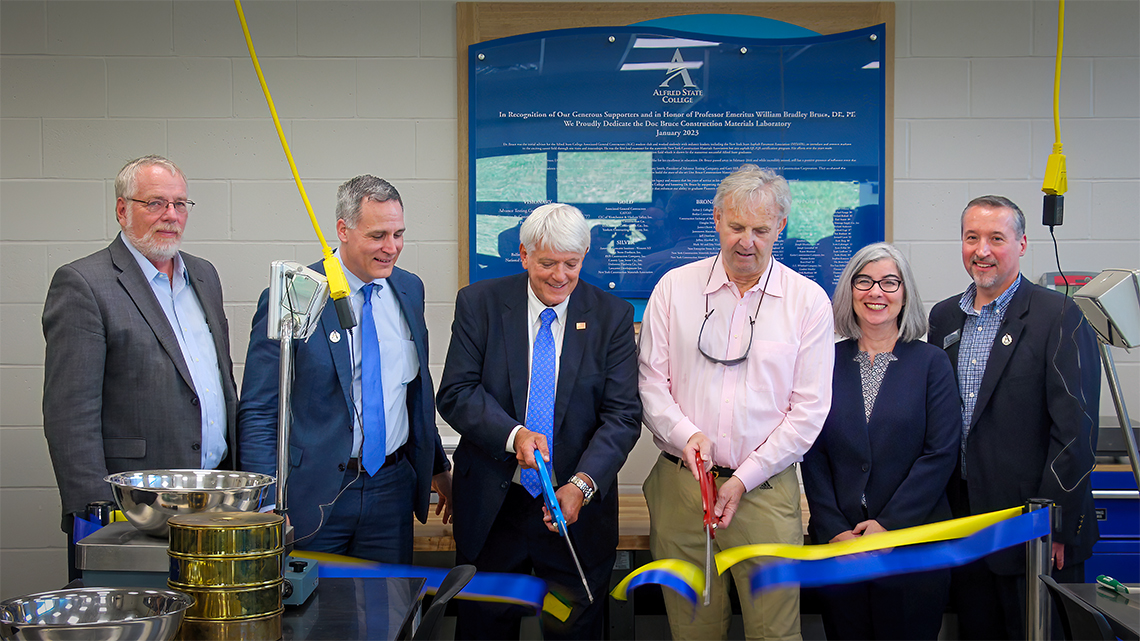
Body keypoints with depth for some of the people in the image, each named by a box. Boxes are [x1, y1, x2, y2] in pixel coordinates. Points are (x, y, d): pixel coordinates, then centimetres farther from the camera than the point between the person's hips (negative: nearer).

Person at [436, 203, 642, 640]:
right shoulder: (479, 303, -2)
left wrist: (582, 485, -22)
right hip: (491, 506, 0)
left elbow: (623, 415, -7)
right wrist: (512, 435, -24)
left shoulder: (613, 316, -2)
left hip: (577, 507, 0)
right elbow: (455, 393, -7)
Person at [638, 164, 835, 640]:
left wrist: (744, 478, -7)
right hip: (680, 482, 1)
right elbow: (651, 381, 4)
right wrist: (686, 434, -14)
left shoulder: (808, 301, 1)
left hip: (766, 489, -1)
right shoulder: (674, 288, 5)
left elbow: (809, 408, -2)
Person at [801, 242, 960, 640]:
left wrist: (889, 524, -12)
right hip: (836, 546, 2)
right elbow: (813, 455, 3)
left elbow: (941, 453, -5)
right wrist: (834, 530, -7)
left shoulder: (931, 362, 2)